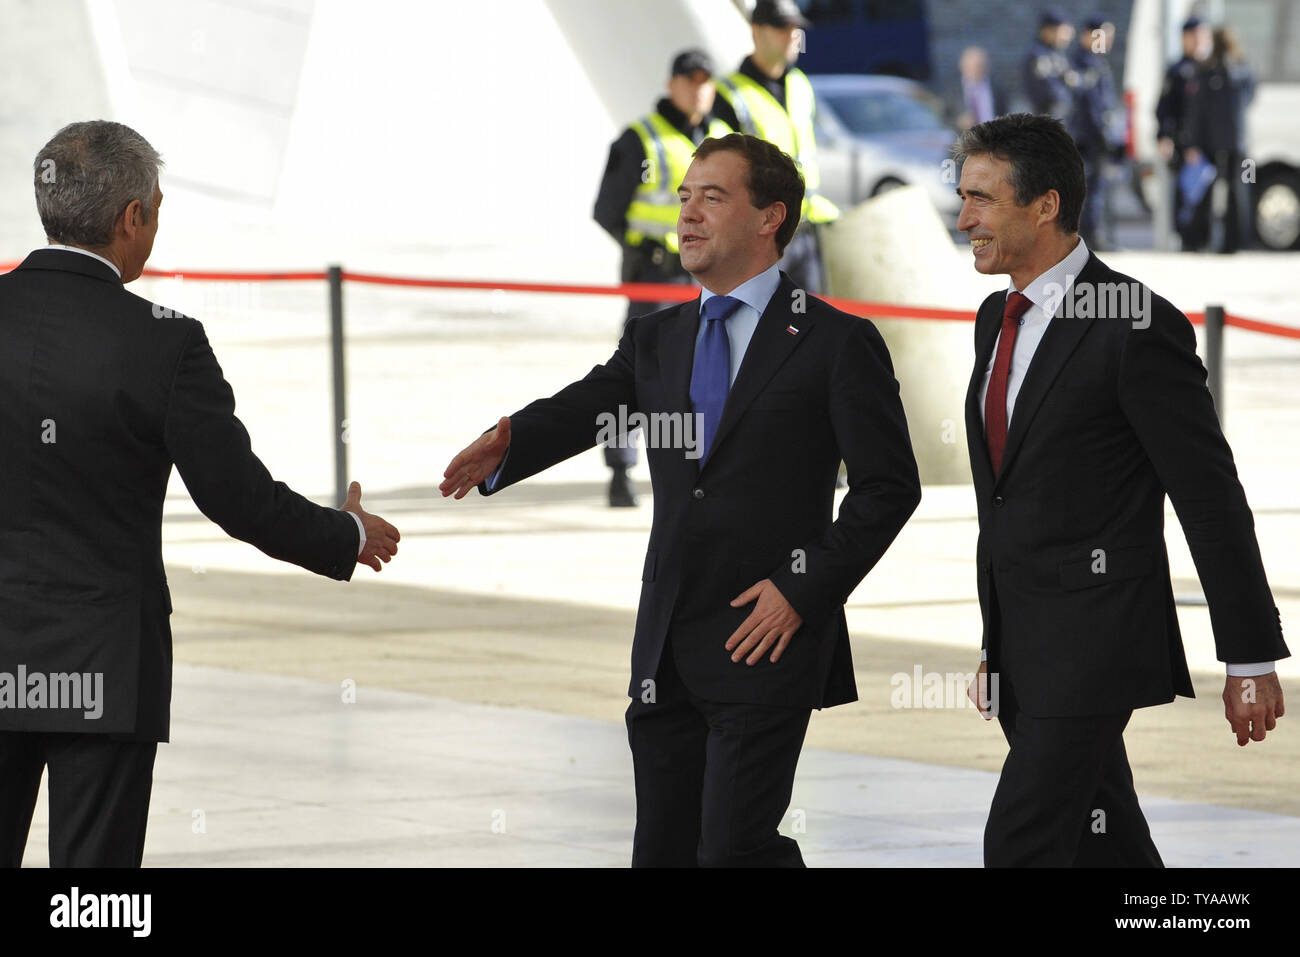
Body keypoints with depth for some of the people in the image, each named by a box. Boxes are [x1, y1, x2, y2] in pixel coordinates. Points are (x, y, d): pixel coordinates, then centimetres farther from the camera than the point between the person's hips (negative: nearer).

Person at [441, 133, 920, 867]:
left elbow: (889, 485, -5)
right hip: (667, 644, 6)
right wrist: (504, 444, -21)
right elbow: (580, 410, 1)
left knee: (735, 846, -13)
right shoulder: (656, 341, 14)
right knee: (664, 850, 8)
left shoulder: (834, 342, -3)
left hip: (764, 636, -6)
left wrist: (804, 591, -12)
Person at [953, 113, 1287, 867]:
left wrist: (1252, 658, -11)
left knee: (1023, 844, -12)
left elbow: (1213, 500, -12)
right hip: (1020, 648, 8)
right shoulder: (998, 320, 12)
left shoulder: (1137, 328, -14)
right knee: (1104, 845, 12)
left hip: (1095, 636, -8)